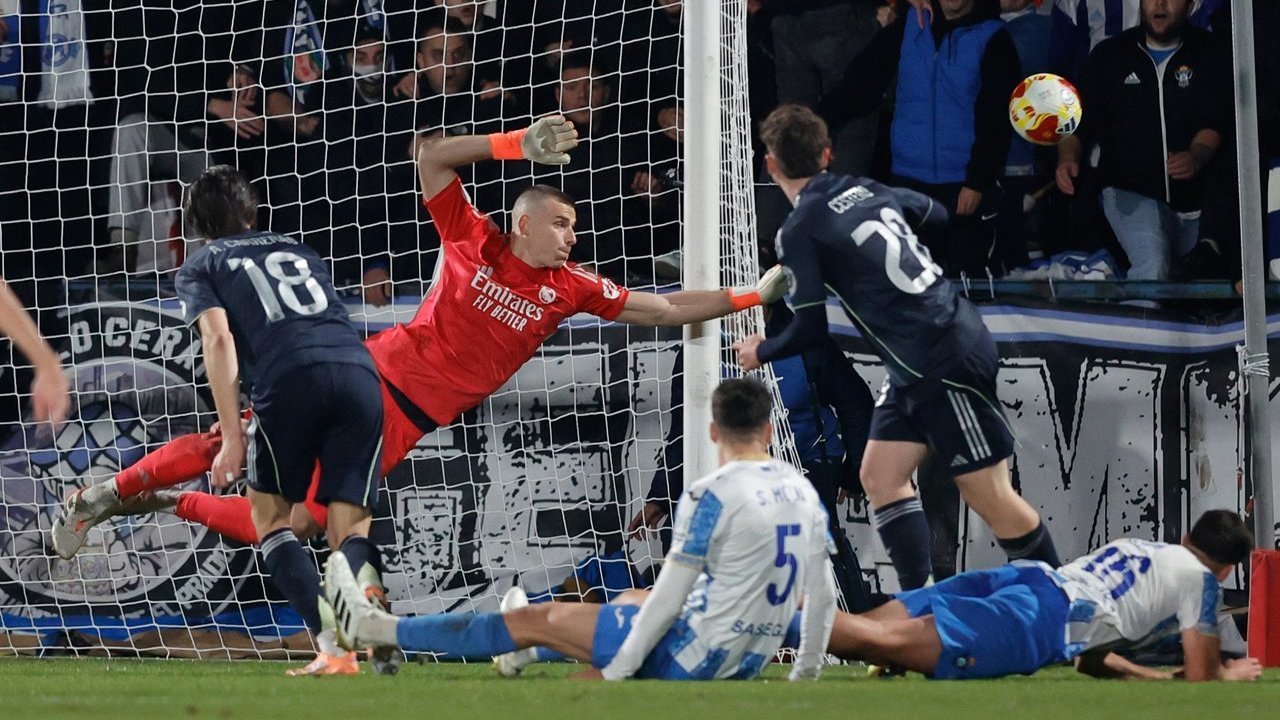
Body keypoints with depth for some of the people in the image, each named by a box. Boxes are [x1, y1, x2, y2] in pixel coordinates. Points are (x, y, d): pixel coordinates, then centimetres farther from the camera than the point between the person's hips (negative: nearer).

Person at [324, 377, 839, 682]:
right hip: (751, 661, 7)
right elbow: (822, 596, 6)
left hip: (692, 656, -7)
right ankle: (528, 651, 65)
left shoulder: (711, 496, -19)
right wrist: (807, 672, 19)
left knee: (538, 619, 5)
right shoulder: (804, 493, 2)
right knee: (637, 609, 36)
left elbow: (670, 594, -18)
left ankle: (374, 629, 15)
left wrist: (616, 672, -11)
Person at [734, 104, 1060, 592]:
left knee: (987, 495, -2)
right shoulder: (864, 189, 9)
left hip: (946, 363, -9)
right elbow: (936, 214, 26)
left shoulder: (799, 231, -12)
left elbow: (811, 329, -10)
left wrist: (762, 352, 9)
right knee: (880, 477, 9)